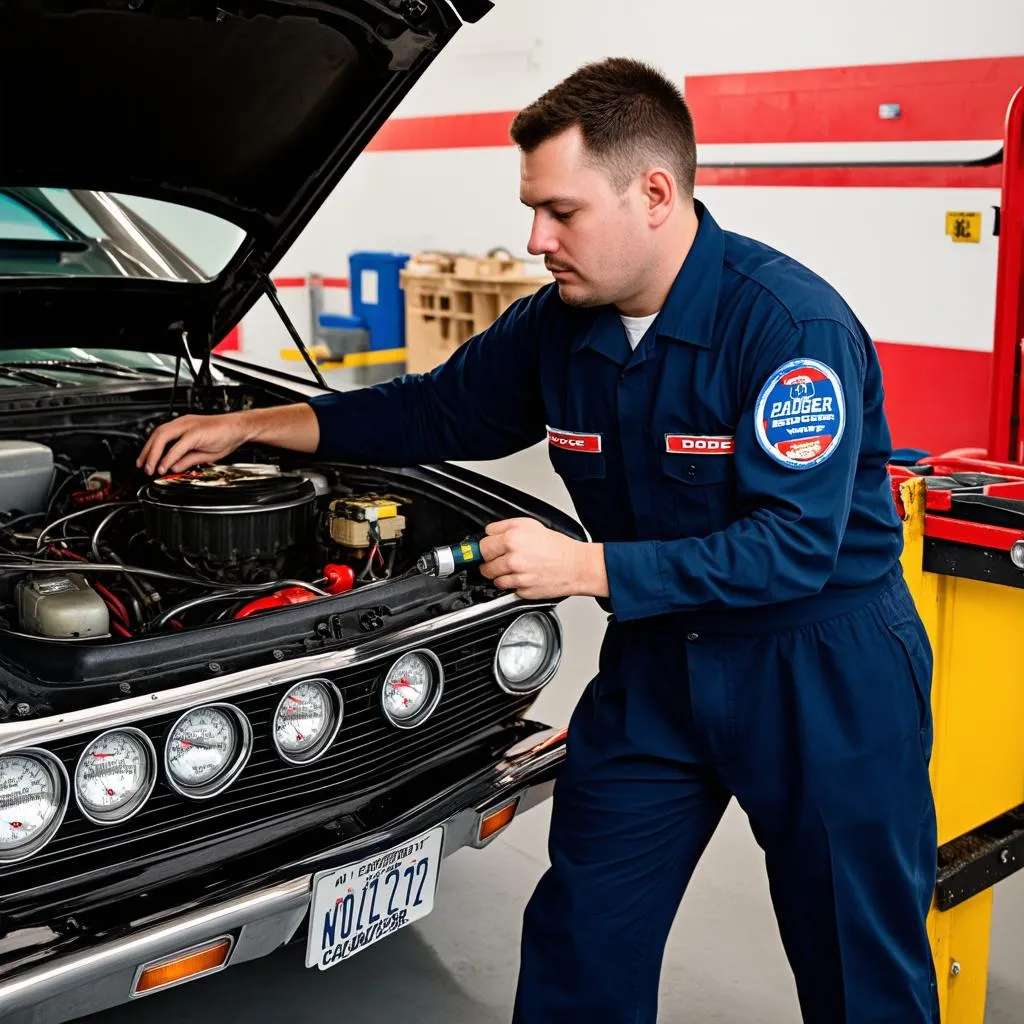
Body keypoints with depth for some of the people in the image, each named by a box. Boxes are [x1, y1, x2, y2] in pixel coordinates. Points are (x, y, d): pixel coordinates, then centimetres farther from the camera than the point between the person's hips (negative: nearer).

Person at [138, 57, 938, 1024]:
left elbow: (795, 546, -27)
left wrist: (584, 567, -29)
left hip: (824, 668, -5)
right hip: (657, 659, 6)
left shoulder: (793, 323, -23)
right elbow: (437, 409, 13)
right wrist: (247, 424, 10)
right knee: (579, 944, 12)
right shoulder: (556, 326, -1)